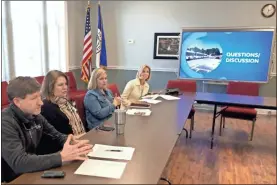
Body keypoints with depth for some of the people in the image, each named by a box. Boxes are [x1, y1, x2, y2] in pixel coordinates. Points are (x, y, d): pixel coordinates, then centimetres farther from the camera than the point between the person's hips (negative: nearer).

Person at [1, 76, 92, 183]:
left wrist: (70, 143, -13)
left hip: (32, 173, 6)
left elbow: (56, 135, 8)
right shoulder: (5, 123, -23)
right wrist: (62, 156, -34)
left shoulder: (34, 115, -1)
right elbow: (19, 163, -32)